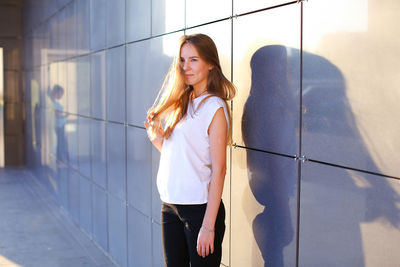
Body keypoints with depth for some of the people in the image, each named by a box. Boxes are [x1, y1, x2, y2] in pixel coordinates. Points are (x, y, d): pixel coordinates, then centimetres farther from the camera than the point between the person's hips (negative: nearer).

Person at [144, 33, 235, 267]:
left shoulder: (214, 107, -11)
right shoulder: (181, 102, 11)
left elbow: (219, 170, -15)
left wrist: (209, 226, -18)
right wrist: (156, 136, -2)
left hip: (199, 207, -7)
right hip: (170, 205, 7)